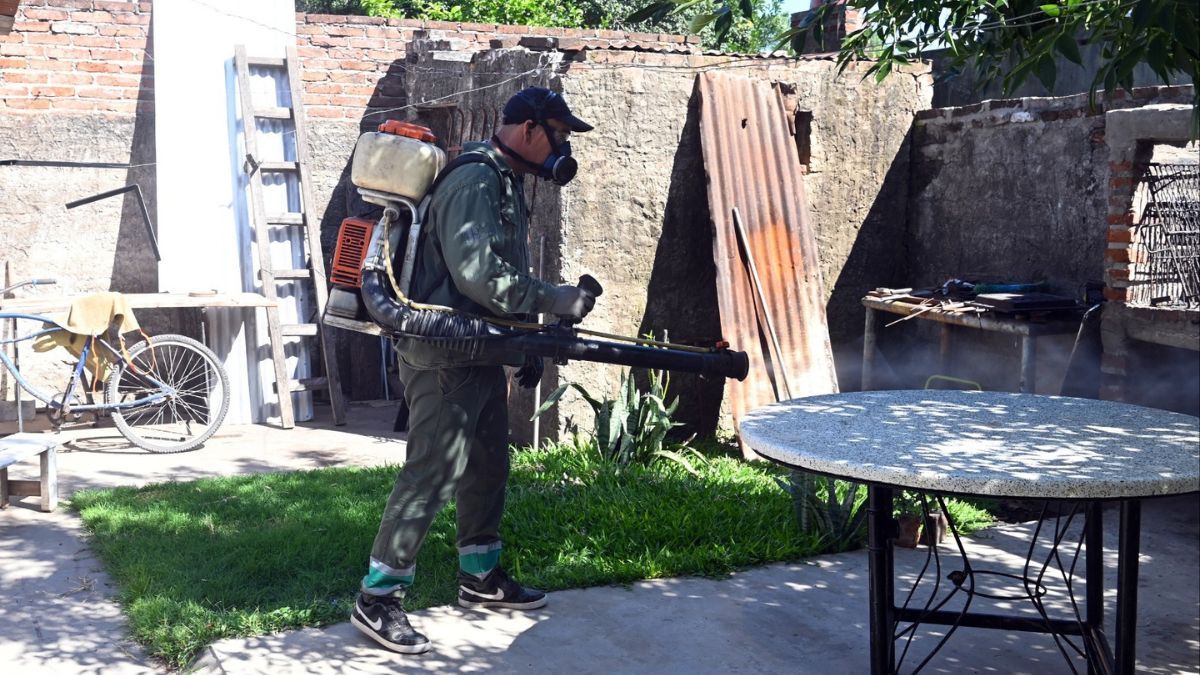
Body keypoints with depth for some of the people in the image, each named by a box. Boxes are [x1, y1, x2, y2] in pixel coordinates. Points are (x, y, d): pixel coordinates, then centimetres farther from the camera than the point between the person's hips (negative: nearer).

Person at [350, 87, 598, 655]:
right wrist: (554, 300, -22)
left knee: (487, 466, 17)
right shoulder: (473, 181, -16)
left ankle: (480, 576, 31)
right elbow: (477, 272, -27)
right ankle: (377, 600, 1)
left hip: (482, 355, 10)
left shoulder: (505, 183, 16)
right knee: (432, 473, -8)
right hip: (446, 356, -10)